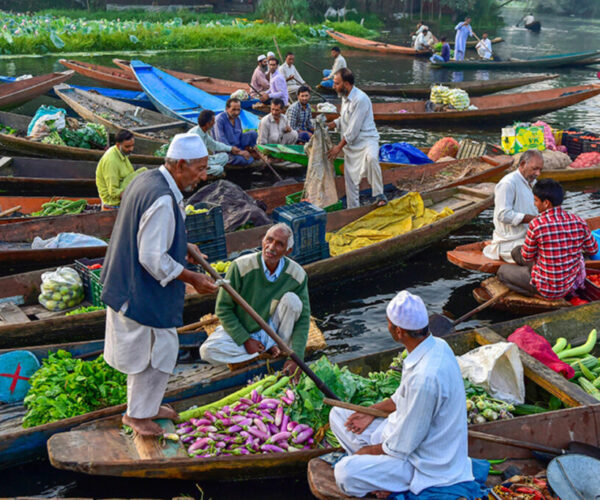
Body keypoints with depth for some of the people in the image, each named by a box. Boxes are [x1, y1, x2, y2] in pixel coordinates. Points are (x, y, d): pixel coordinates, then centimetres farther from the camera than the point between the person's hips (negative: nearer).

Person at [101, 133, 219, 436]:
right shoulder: (162, 200, -28)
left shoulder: (147, 180, 5)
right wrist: (192, 278, -17)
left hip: (130, 284, 11)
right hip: (144, 294, -11)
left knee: (151, 350, 23)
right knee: (159, 351, 5)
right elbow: (154, 259, -27)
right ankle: (138, 413, 22)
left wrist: (182, 246, 11)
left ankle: (147, 406, 40)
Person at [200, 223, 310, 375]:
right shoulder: (241, 266, -22)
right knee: (207, 351, -27)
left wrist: (295, 357, -24)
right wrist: (245, 340, -19)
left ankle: (281, 348, -12)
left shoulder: (297, 274, -16)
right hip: (241, 330, 0)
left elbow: (303, 318, -13)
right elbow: (223, 308, -13)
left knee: (292, 299, -27)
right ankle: (268, 349, -15)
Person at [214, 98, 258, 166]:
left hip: (238, 147, 7)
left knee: (253, 133, -7)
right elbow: (221, 140, -22)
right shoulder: (220, 119, -16)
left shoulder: (237, 119, 9)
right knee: (243, 160, -34)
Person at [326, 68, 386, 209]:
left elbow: (353, 130, -21)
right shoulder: (345, 97, 9)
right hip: (350, 144, 9)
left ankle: (379, 194, -29)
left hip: (366, 140, -8)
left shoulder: (360, 99, -20)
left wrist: (339, 147, -15)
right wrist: (330, 125, 7)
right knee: (350, 178, 9)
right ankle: (352, 209, 21)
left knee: (371, 159, -39)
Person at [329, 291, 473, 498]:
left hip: (425, 463, -9)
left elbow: (402, 446, -23)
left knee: (345, 473, -26)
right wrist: (372, 411, 9)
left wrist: (364, 451, -8)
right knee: (338, 415, 8)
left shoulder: (425, 377, -35)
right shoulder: (436, 345, -5)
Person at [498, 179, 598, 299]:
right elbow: (593, 250, 6)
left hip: (546, 287, -5)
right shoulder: (579, 222, -11)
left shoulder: (536, 224, -25)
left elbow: (527, 257, -10)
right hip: (570, 284, 5)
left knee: (502, 271, 19)